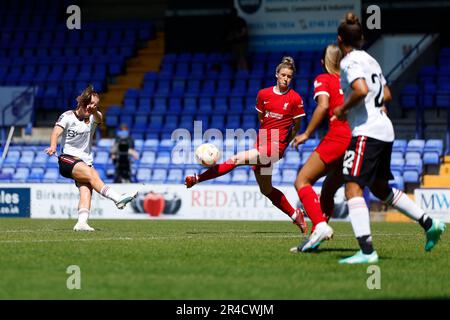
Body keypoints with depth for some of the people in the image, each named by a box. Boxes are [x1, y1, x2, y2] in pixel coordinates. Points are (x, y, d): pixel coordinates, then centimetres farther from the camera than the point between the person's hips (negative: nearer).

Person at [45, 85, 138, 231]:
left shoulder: (93, 118, 10)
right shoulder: (68, 116, 1)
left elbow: (99, 119, -15)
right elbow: (56, 131, -15)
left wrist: (94, 111, -39)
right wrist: (53, 145, -36)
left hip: (85, 162, 5)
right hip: (67, 159, -5)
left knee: (86, 189, -21)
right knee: (91, 174, -30)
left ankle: (82, 222, -34)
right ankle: (118, 199, -42)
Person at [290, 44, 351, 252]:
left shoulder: (323, 79, 5)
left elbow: (323, 106, -13)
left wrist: (307, 134, -7)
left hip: (338, 137, -7)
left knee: (302, 181, -5)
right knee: (328, 190, 17)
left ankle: (320, 226, -24)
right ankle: (314, 238, 12)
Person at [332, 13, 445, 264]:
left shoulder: (350, 62, -10)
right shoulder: (370, 60, 17)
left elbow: (361, 90, -26)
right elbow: (386, 95, 24)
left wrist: (343, 109, -11)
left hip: (367, 132, -9)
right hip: (385, 131, 9)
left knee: (353, 188, -14)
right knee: (380, 188, 23)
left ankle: (367, 251, -25)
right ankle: (429, 224, 23)